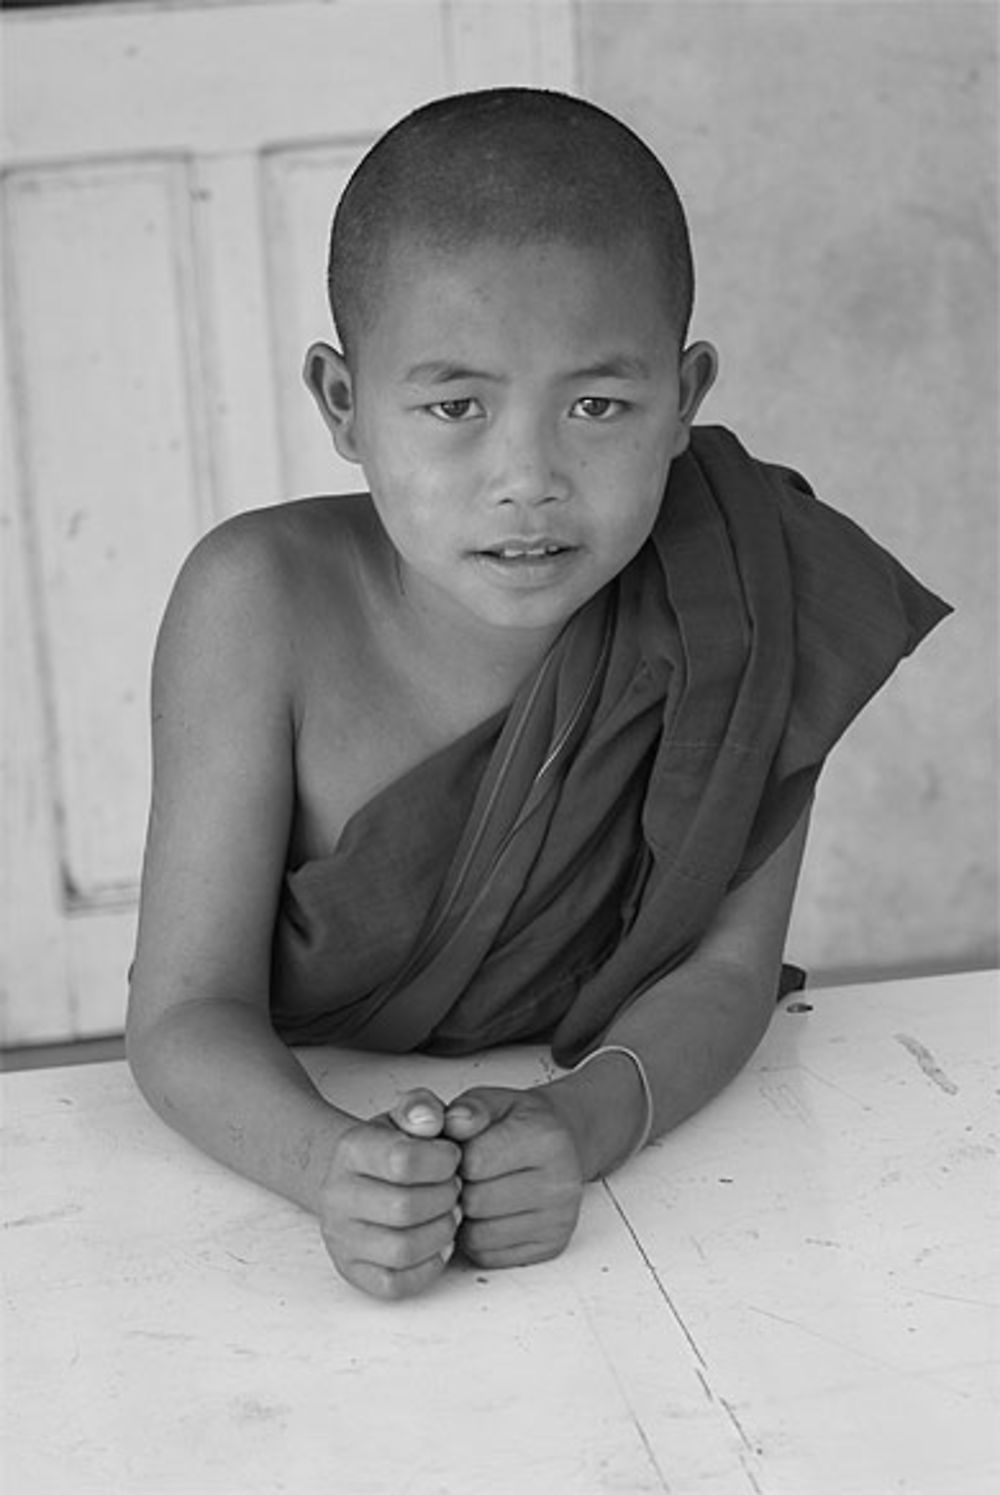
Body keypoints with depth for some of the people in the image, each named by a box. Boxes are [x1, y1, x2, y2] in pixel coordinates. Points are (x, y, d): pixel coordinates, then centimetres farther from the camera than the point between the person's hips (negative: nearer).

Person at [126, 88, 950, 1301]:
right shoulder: (265, 603, -16)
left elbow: (726, 967, -9)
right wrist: (330, 1166, -37)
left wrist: (586, 1123, -29)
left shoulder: (746, 595, -13)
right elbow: (188, 1013, -16)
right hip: (314, 1125, -1)